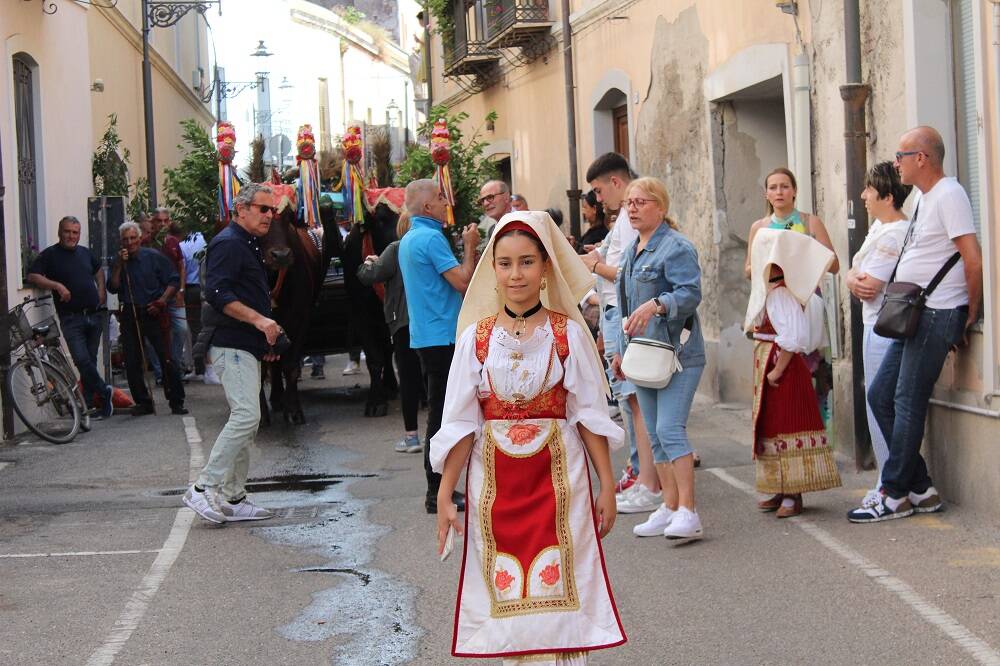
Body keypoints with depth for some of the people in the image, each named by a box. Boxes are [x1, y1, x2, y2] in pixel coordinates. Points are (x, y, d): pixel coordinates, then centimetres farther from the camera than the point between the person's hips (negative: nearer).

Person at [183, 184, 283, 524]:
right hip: (231, 345, -11)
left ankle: (233, 498, 14)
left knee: (244, 420, 10)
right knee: (246, 415, -18)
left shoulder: (248, 246, 22)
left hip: (247, 346, 11)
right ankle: (204, 488, -14)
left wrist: (265, 338, 21)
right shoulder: (228, 243, -11)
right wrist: (259, 320, -26)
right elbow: (218, 294, -23)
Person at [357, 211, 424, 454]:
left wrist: (369, 263, 7)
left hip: (404, 322, -4)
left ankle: (411, 435, 1)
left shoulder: (396, 249, -10)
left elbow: (369, 276, -14)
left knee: (409, 378, 1)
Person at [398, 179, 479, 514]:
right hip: (443, 336, -10)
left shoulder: (408, 240, 16)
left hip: (426, 335, 10)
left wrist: (465, 246, 17)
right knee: (443, 414, -6)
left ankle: (439, 488, 19)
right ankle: (438, 492, -3)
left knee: (440, 412, 14)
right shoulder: (431, 238, -15)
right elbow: (463, 282, -18)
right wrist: (470, 247, -6)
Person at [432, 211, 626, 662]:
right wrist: (444, 495, -3)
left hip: (557, 474, -1)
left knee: (558, 588, 0)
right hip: (495, 479, 1)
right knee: (505, 591, 7)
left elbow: (589, 413, 0)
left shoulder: (567, 333, -3)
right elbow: (460, 422, 0)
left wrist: (607, 484, -2)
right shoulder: (477, 336, 0)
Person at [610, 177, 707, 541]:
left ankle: (687, 512, -15)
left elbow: (691, 293, -21)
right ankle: (670, 507, 17)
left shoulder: (676, 246, -10)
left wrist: (656, 305, -35)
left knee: (670, 430, -16)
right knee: (656, 435, 10)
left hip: (677, 354, -9)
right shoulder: (632, 251, 17)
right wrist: (621, 350, 23)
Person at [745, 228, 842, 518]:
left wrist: (776, 371, -21)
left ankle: (792, 496, -1)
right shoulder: (769, 291, 12)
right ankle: (782, 491, 21)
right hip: (769, 367, 11)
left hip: (784, 365, -11)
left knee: (784, 427, -6)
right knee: (772, 426, 14)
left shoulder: (781, 294, -19)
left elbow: (793, 338, -25)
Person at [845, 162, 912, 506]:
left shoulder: (894, 235, -18)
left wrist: (858, 282, 1)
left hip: (884, 331, -10)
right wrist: (855, 280, -9)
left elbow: (867, 288, -20)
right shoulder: (879, 226, 13)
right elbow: (852, 273, 13)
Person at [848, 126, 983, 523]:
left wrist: (970, 316, -11)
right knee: (880, 396, 9)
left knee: (908, 403, -6)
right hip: (914, 316, 10)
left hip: (937, 315, -10)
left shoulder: (948, 195, -13)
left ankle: (894, 496, 2)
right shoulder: (923, 198, 18)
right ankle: (920, 489, 14)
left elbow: (973, 260, -17)